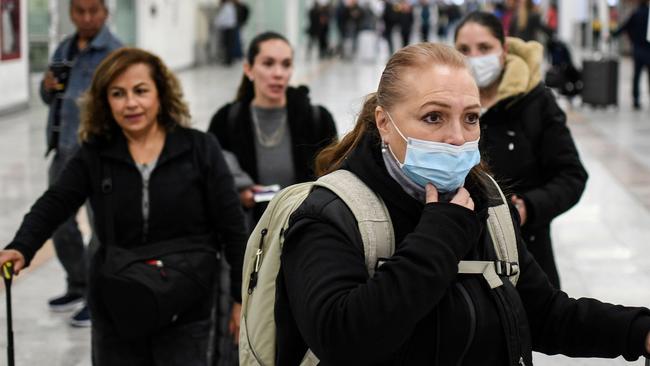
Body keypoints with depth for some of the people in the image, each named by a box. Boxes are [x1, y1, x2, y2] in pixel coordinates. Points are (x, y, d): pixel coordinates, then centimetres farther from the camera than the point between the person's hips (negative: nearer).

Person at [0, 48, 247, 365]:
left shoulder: (200, 149, -4)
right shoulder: (94, 155, 2)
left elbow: (232, 228, -2)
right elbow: (53, 205, -8)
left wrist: (243, 298, -3)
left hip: (184, 314, -2)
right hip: (116, 314, 2)